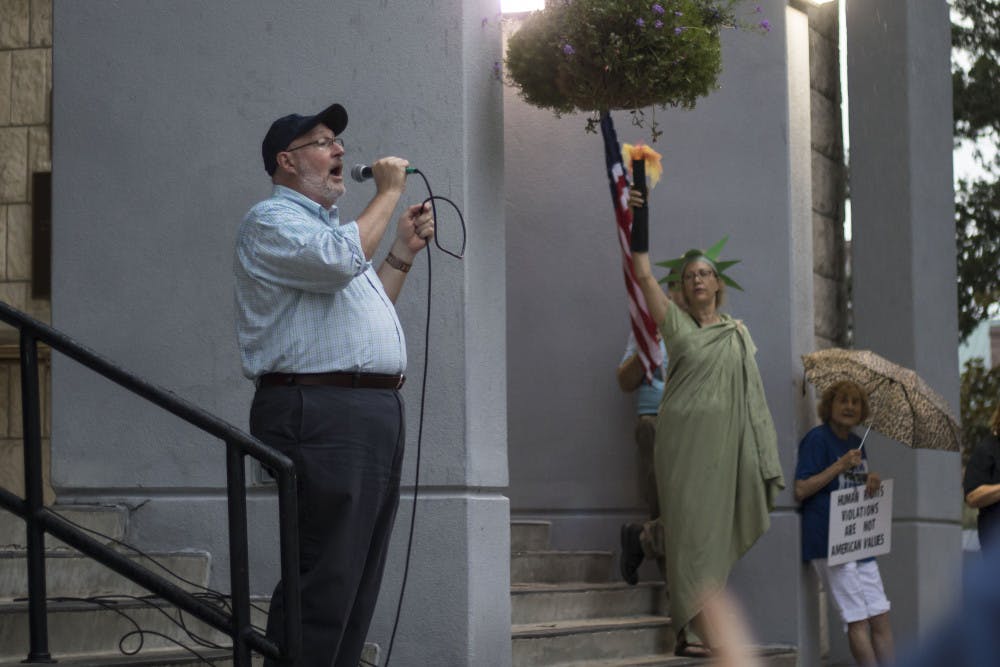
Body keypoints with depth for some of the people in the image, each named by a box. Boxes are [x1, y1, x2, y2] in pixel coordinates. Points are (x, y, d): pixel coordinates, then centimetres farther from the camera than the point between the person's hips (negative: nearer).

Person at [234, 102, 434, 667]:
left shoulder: (329, 226, 26)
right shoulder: (271, 221, -4)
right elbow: (342, 260, -22)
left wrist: (405, 251, 23)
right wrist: (389, 192, -9)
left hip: (378, 410, 10)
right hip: (322, 412, -10)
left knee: (360, 582, 9)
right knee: (325, 581, -13)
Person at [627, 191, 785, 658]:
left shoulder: (738, 334, 13)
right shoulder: (676, 323, 5)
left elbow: (750, 394, 12)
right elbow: (643, 275, -5)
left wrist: (764, 456, 8)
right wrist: (638, 222, -13)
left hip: (725, 441, 3)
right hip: (683, 438, -3)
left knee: (715, 531, 2)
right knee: (690, 528, -7)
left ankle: (691, 627, 7)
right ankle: (697, 630, -11)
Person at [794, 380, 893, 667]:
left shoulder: (856, 444, 16)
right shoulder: (817, 439, -7)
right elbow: (801, 490, -14)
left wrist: (872, 483, 3)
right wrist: (839, 466, -18)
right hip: (829, 542, -8)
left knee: (880, 617, 3)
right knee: (858, 620, -8)